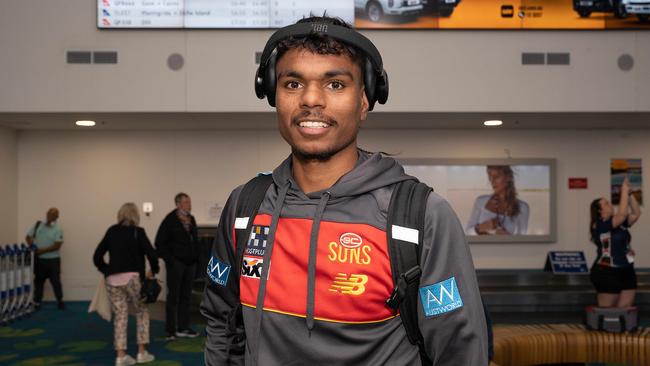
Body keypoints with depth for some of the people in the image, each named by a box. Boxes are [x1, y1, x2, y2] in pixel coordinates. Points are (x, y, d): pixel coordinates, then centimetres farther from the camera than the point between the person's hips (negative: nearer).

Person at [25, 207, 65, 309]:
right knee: (38, 280, 11)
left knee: (56, 281, 4)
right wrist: (32, 246, -10)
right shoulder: (38, 225, 2)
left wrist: (43, 250, -18)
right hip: (39, 259, 3)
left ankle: (60, 301, 15)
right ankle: (36, 301, 20)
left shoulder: (58, 229, -8)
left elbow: (57, 246, -15)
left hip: (53, 259, -3)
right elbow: (28, 237, 9)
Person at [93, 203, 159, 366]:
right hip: (132, 277, -3)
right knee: (142, 312, 14)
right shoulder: (138, 232, -1)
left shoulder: (111, 231, 11)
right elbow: (151, 254, -10)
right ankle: (142, 353, 14)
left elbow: (97, 257, 11)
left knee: (120, 316, 11)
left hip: (112, 279, 3)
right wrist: (153, 270, 6)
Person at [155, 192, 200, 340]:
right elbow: (160, 243, -11)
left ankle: (183, 328, 19)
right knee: (173, 296, -1)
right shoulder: (170, 220, -10)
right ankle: (171, 330, 5)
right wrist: (169, 259, -14)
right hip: (176, 263, -7)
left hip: (190, 263, 7)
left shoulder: (191, 220, 11)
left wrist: (196, 258, 10)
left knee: (186, 296, 11)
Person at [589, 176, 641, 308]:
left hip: (626, 272, 8)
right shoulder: (600, 225, -13)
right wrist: (624, 192, -13)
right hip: (607, 273, -8)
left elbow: (636, 213, 11)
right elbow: (622, 214, -22)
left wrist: (629, 193, 2)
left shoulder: (620, 223, 13)